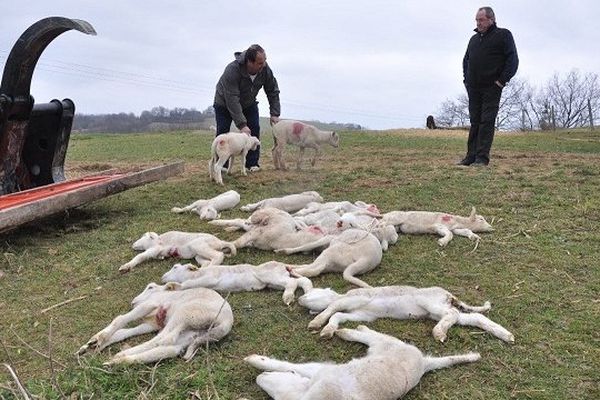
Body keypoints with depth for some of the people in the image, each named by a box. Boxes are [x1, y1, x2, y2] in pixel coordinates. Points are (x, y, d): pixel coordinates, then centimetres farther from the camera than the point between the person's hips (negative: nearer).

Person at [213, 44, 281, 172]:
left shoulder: (265, 70, -25)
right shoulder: (232, 70, -40)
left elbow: (273, 92, -9)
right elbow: (232, 100, -40)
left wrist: (274, 114, -15)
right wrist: (241, 125, -42)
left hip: (249, 103, 4)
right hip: (225, 103, -4)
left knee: (254, 130, -6)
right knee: (222, 132, -9)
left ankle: (252, 163, 2)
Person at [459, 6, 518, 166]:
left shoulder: (503, 35, 1)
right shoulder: (474, 38, 19)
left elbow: (513, 60, -6)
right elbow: (466, 60, 28)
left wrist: (501, 80, -13)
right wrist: (466, 79, 13)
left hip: (491, 88, -6)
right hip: (473, 88, 6)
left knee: (487, 122, -8)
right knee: (474, 122, 6)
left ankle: (482, 157, -8)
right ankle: (471, 156, 7)